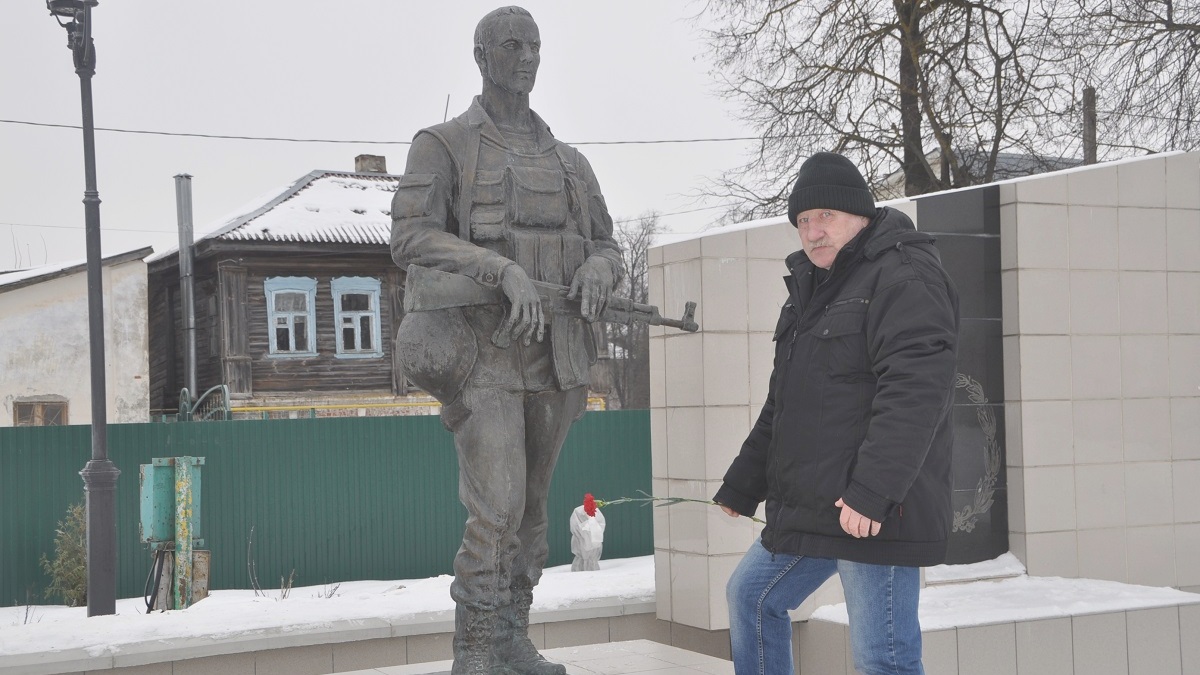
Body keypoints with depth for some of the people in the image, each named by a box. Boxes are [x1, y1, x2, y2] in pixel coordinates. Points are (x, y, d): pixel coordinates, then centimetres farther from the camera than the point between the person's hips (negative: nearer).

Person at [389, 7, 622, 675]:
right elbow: (412, 238, -13)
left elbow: (607, 249, 16)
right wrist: (505, 271, -27)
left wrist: (596, 271, -12)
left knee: (531, 505, 12)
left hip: (556, 358, 6)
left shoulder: (571, 162, 17)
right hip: (484, 354, -6)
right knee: (496, 508, -15)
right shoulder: (442, 144, 1)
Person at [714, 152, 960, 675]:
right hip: (808, 511, 10)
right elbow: (781, 406, 27)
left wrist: (872, 492, -29)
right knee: (750, 596, 20)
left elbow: (913, 393, -24)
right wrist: (741, 485, 27)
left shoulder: (905, 278, -11)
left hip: (873, 513, -10)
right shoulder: (813, 288, 20)